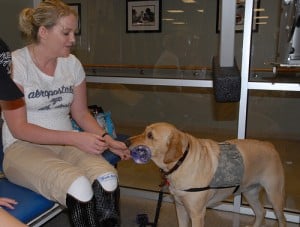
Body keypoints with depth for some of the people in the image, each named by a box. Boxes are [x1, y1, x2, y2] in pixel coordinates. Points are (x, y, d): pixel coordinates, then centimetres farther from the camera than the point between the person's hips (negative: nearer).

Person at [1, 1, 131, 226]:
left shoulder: (72, 63, 3)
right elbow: (18, 128, -13)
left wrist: (108, 140, -7)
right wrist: (75, 138, -23)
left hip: (66, 143, 4)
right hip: (24, 147, -3)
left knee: (108, 179, -28)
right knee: (79, 187, -33)